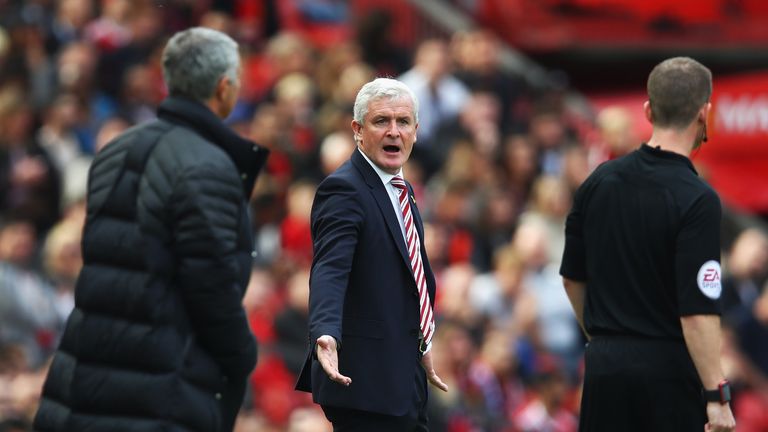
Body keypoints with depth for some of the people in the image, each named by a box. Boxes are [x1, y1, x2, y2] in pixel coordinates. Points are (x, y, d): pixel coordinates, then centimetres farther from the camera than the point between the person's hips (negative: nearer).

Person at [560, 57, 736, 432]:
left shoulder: (600, 180, 4)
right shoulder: (696, 200, -16)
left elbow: (573, 278, 13)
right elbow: (697, 310, -20)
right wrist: (717, 398, -18)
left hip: (604, 363, 6)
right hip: (667, 370, -6)